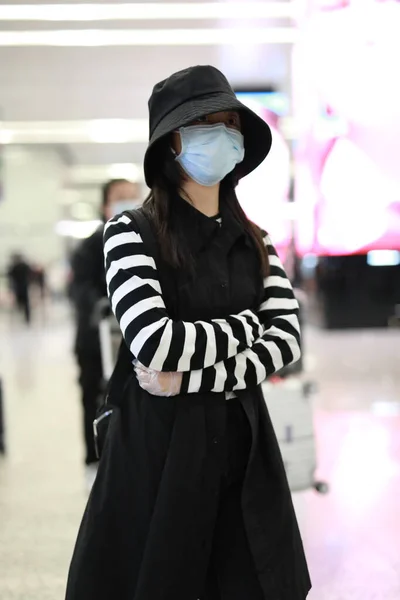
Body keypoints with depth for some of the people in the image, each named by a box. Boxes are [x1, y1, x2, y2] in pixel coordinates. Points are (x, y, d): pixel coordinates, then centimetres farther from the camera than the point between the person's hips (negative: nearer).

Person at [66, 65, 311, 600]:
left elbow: (288, 338, -3)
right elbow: (153, 343, -21)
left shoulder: (255, 242, 8)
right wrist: (246, 327, -8)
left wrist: (191, 378, -16)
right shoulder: (132, 232, -8)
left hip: (244, 440, 5)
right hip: (157, 442, -4)